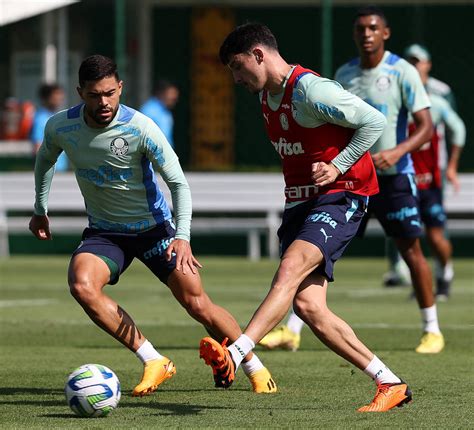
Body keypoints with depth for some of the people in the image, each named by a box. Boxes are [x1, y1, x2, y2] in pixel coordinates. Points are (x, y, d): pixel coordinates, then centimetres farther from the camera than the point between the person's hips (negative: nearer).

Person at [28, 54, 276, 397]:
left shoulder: (140, 128, -23)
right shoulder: (60, 127, -12)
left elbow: (178, 182, -19)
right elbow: (46, 159, 13)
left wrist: (182, 236, -31)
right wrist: (40, 209, 18)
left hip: (153, 226, -2)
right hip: (104, 232, 3)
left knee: (198, 305, -5)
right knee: (82, 285, -27)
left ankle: (256, 368, 18)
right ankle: (154, 362, -18)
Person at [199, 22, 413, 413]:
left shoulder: (311, 90, -15)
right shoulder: (267, 96, 14)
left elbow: (374, 121, -14)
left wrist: (337, 167, -16)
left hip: (341, 197, -9)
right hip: (300, 203, 9)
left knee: (290, 270, -29)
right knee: (306, 305, -6)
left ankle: (234, 355, -47)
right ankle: (390, 384, 0)